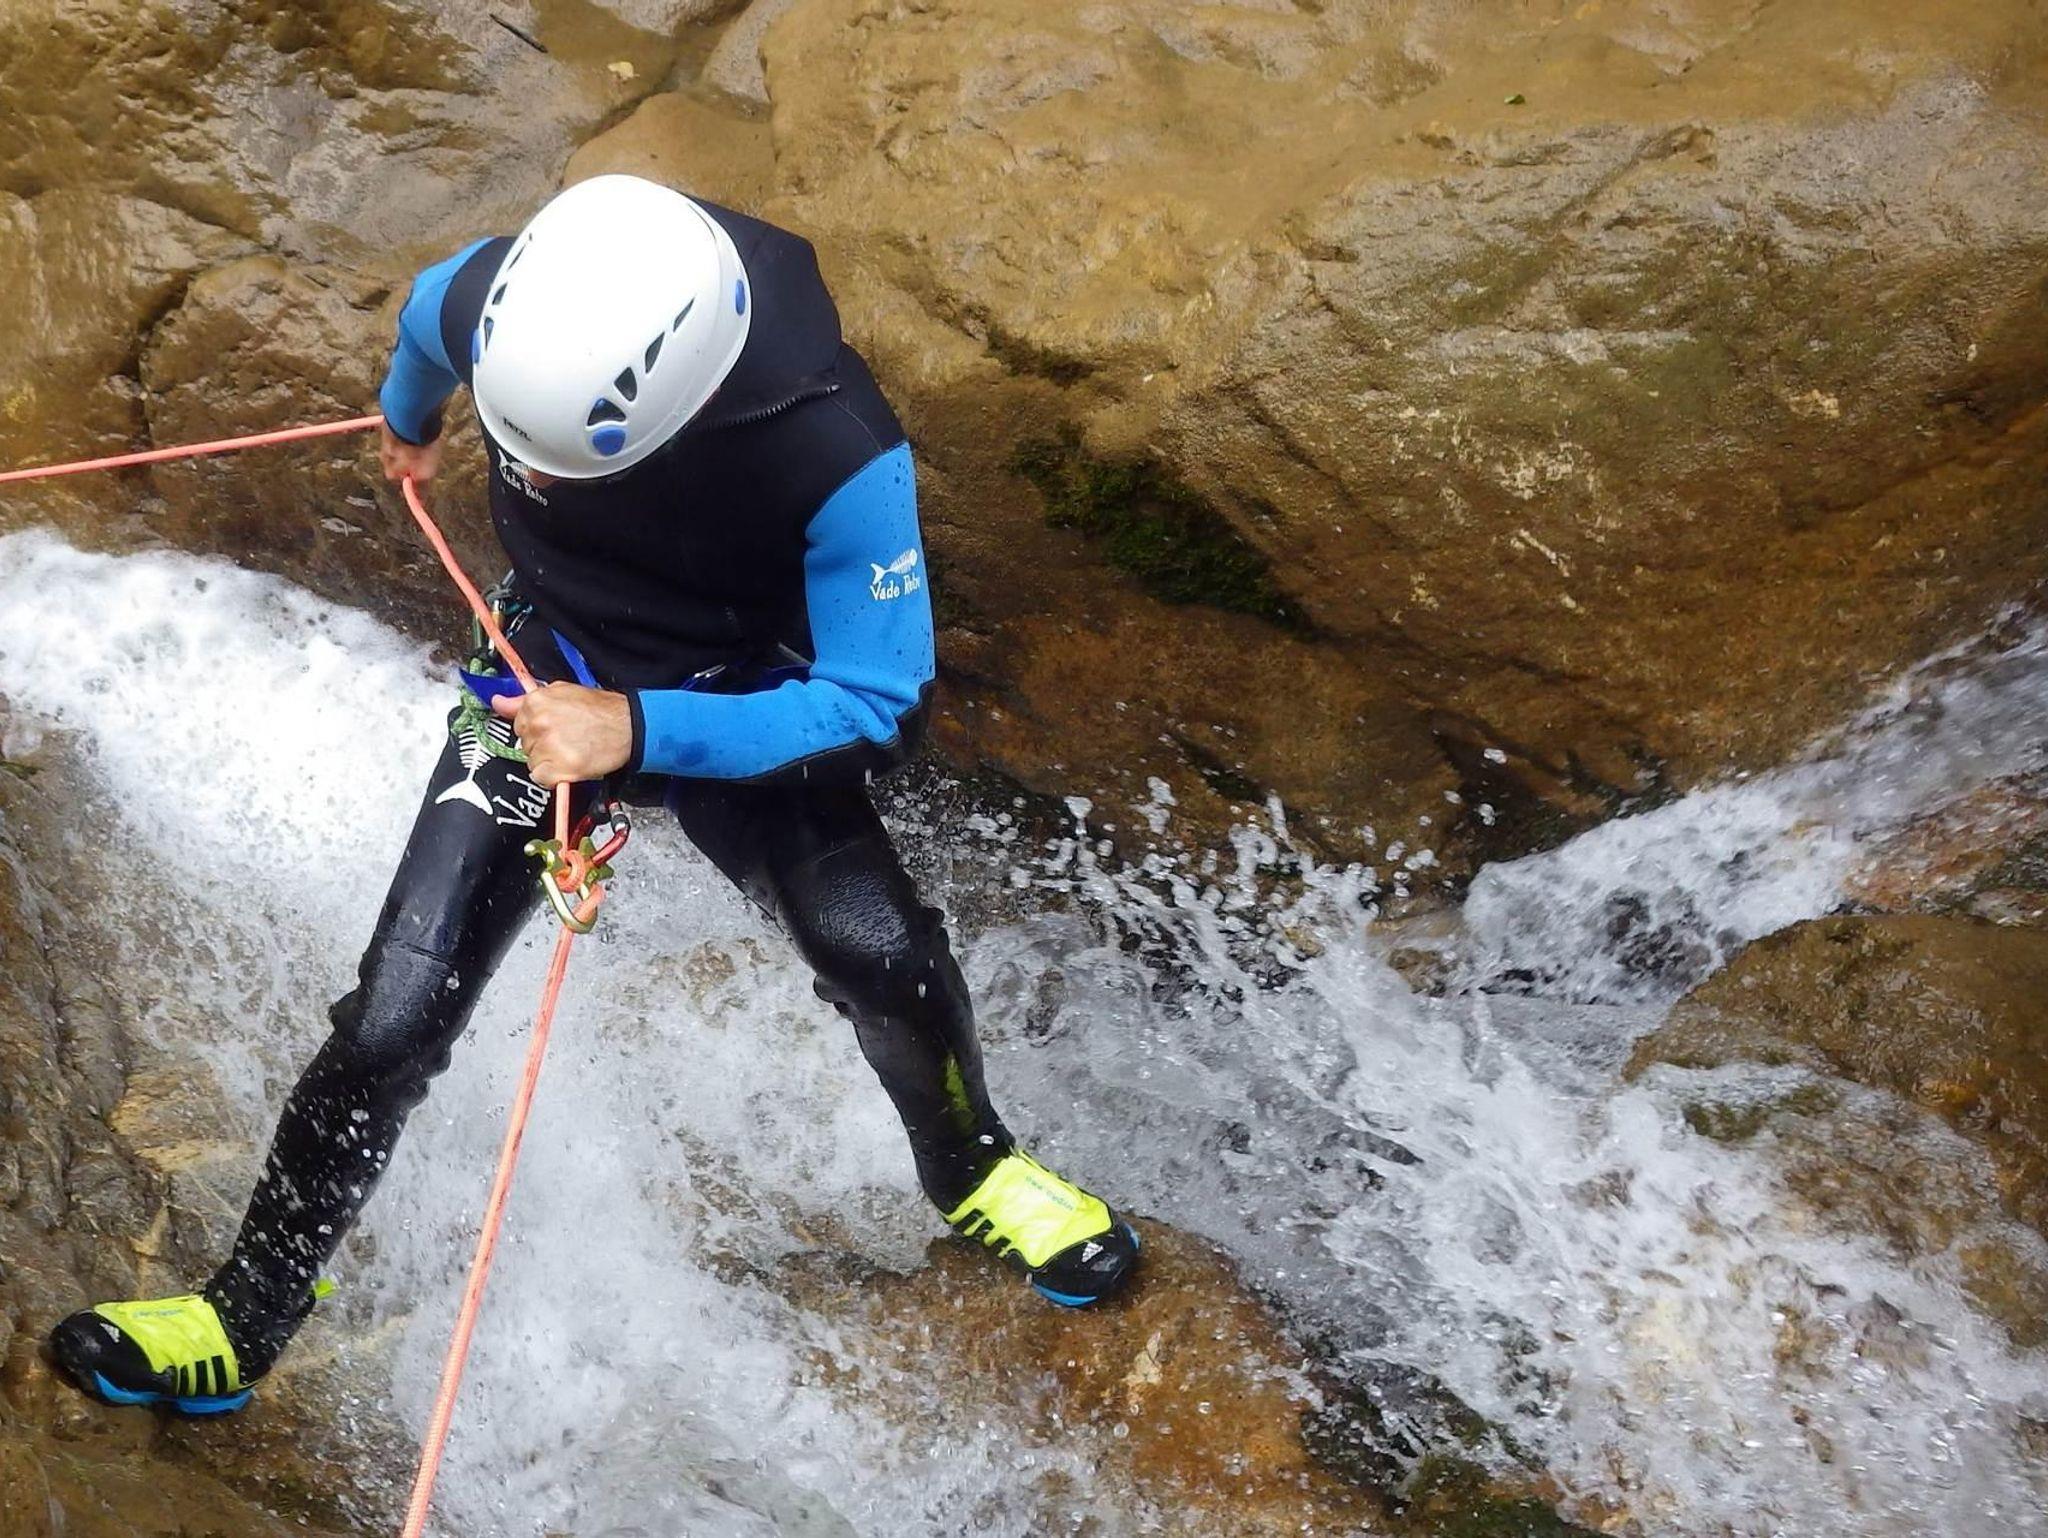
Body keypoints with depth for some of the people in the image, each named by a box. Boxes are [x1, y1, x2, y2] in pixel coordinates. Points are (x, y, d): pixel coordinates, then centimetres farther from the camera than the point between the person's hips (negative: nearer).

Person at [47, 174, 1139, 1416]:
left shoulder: (839, 457, -37)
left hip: (737, 708, -2)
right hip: (544, 678, 2)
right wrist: (410, 425, 25)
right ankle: (246, 1320, 16)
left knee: (888, 960, -23)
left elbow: (879, 710, -25)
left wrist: (640, 733, -38)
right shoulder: (506, 301, -27)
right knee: (394, 1023, -6)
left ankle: (971, 1170, 11)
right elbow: (427, 315, 1)